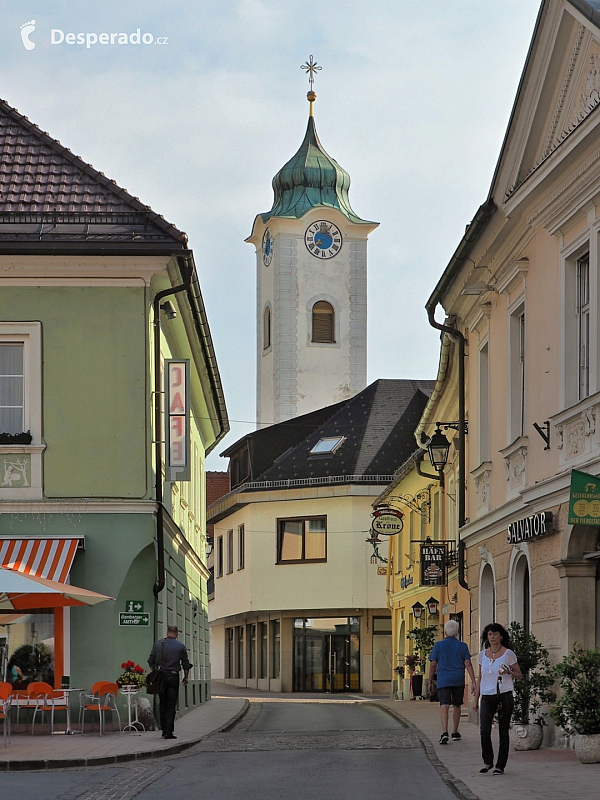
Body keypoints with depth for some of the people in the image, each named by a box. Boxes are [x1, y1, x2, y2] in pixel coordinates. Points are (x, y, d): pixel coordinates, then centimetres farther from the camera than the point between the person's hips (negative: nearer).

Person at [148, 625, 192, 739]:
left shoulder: (157, 644, 3)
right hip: (173, 677, -3)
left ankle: (164, 730, 18)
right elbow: (186, 664, 2)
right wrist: (186, 677, 16)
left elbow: (151, 661, 6)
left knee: (162, 704, 15)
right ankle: (168, 732, -6)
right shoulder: (180, 646, -3)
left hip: (160, 676, 3)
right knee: (171, 706, 0)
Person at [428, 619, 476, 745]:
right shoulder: (462, 646, 4)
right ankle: (455, 733, 26)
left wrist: (430, 682, 11)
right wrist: (473, 682, -2)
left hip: (443, 680, -2)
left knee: (444, 706, -12)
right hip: (458, 680, 2)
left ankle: (444, 732, -30)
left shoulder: (438, 645, 2)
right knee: (457, 706, 17)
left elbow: (433, 665, 3)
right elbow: (468, 664, -2)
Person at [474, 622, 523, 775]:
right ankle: (487, 761, 9)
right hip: (487, 697, 3)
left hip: (504, 696, -3)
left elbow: (519, 674, 6)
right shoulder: (483, 654, 11)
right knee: (484, 731, -10)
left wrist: (508, 672, -15)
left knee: (503, 731, 1)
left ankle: (500, 766, 9)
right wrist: (476, 699, 15)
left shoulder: (508, 654, 0)